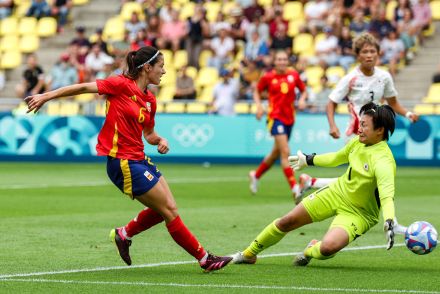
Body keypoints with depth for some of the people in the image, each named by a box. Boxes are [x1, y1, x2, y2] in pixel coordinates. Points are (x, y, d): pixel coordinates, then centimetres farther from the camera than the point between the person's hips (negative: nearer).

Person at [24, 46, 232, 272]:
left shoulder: (149, 100, 10)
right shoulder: (122, 84, -13)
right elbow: (83, 88, -10)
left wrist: (159, 140, 0)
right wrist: (46, 96, -10)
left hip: (138, 159, 9)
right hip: (122, 162, -9)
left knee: (165, 209, 11)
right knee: (169, 210, -5)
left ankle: (124, 234, 29)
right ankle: (204, 259, 3)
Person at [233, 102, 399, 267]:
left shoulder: (383, 161, -32)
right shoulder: (358, 142, -7)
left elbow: (387, 195, -45)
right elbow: (339, 157, 15)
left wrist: (389, 222, -63)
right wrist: (309, 160, 27)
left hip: (359, 213, -7)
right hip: (338, 191, 7)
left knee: (328, 247, -31)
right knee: (287, 222, 5)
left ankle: (311, 251, 8)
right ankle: (249, 254, 27)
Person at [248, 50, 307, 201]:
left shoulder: (294, 75, 4)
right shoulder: (268, 77, -3)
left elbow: (303, 90, 16)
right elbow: (257, 91, 11)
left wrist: (302, 99, -5)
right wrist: (259, 105, -5)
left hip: (289, 118, 5)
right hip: (275, 117, -5)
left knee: (276, 152, 17)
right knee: (285, 152, -16)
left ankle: (256, 175, 41)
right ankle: (294, 188, -18)